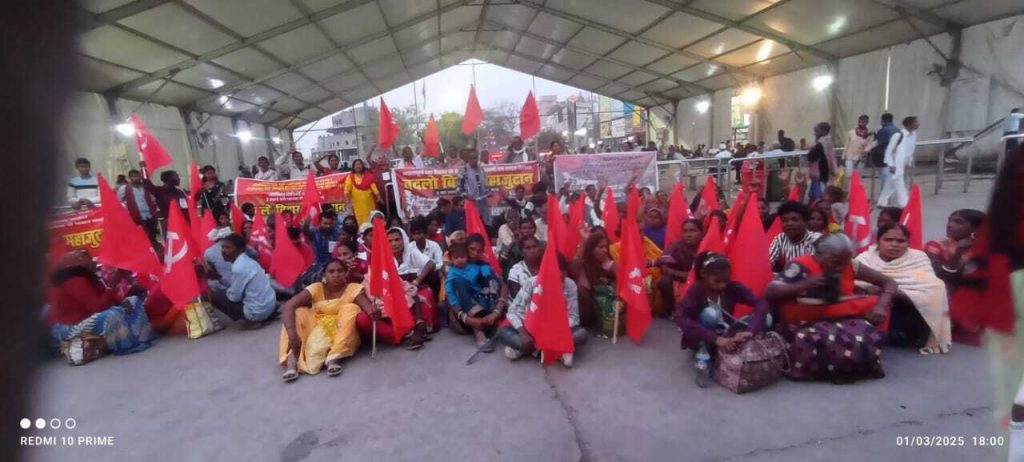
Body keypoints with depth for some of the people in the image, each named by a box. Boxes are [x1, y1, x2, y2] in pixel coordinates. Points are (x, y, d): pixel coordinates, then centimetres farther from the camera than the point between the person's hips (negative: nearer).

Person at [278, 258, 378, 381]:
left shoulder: (354, 288, -7)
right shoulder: (316, 288, -4)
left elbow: (369, 307, -23)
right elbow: (287, 306, -17)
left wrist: (374, 311, -50)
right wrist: (292, 333, -35)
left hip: (344, 338, -1)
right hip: (317, 331, 2)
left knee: (351, 308, -26)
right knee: (298, 313, -19)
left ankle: (334, 357, -33)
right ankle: (293, 358, -31)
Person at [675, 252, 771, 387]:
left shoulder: (733, 287, -13)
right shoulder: (696, 290, -23)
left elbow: (761, 304, -22)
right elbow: (680, 318, -38)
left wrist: (750, 330, -39)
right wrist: (716, 339, -45)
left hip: (726, 336, 4)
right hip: (700, 338, -4)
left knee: (766, 318, -14)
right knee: (710, 313, -35)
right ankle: (702, 362, -21)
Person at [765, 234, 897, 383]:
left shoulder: (850, 266, 3)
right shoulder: (801, 266, -13)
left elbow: (889, 283, 8)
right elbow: (769, 293, -19)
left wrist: (881, 306, -11)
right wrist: (804, 284, -27)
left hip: (840, 320, 5)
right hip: (804, 325, -5)